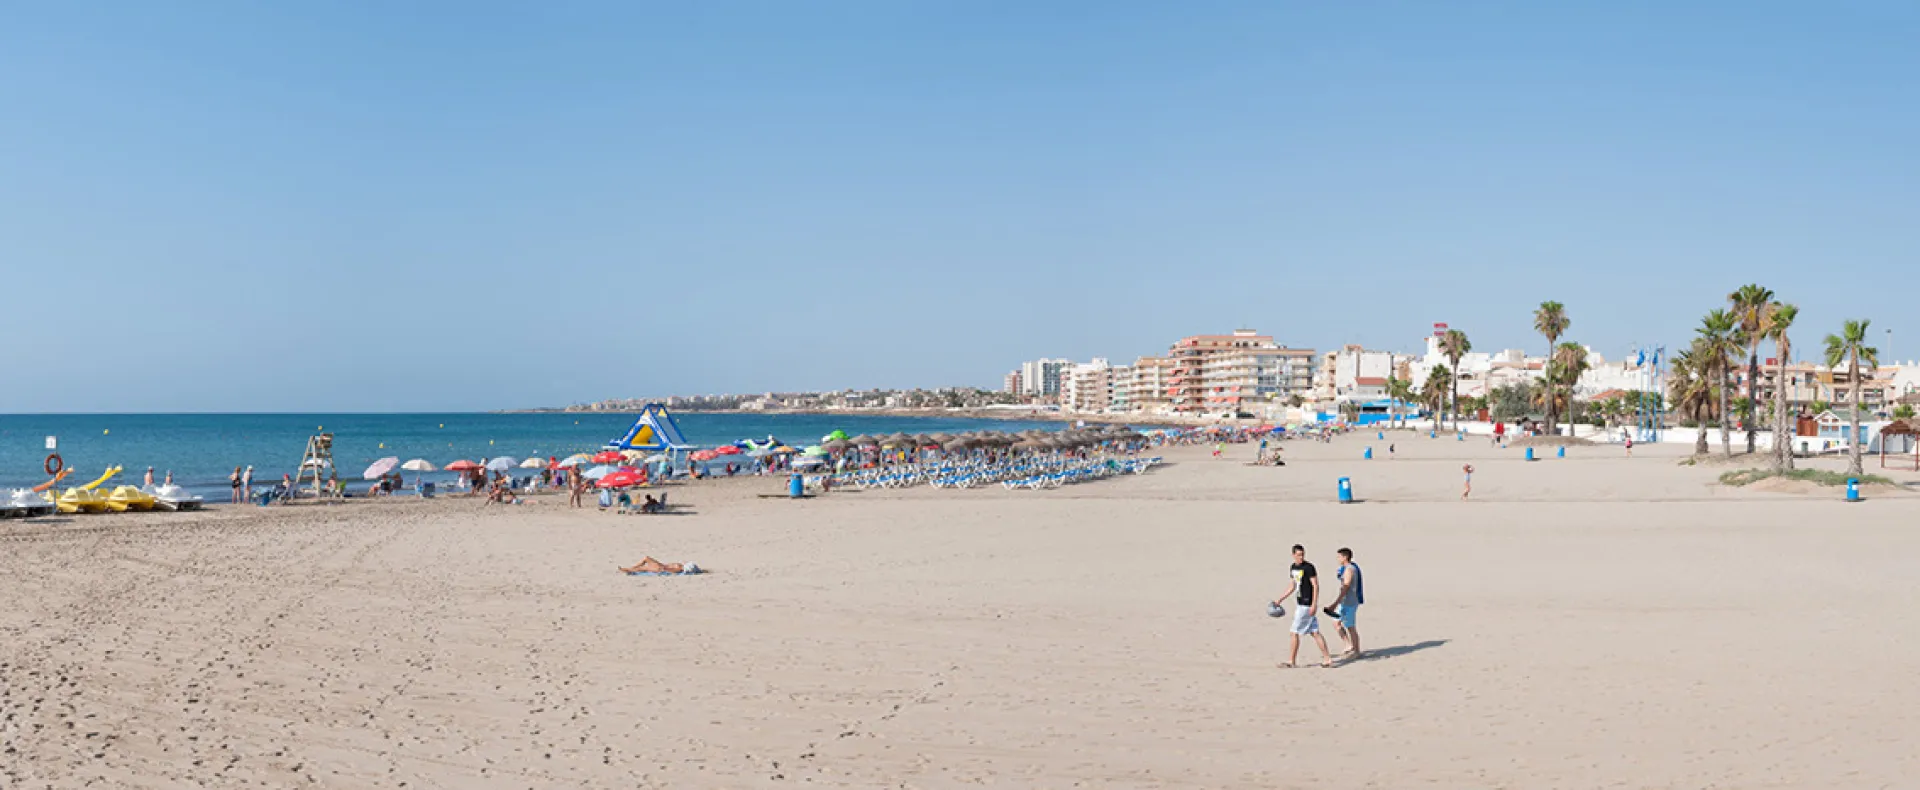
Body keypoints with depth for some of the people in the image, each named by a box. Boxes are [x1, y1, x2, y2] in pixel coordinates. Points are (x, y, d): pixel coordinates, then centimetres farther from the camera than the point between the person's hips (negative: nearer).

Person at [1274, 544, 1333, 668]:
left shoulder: (1308, 567, -13)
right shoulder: (1293, 567, 11)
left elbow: (1316, 586, -15)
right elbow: (1293, 586, 22)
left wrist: (1314, 605, -20)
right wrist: (1280, 600, 22)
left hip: (1307, 605, -8)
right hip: (1300, 604, 8)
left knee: (1295, 632, -2)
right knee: (1314, 633, 9)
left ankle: (1291, 661, 6)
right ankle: (1327, 659, 11)